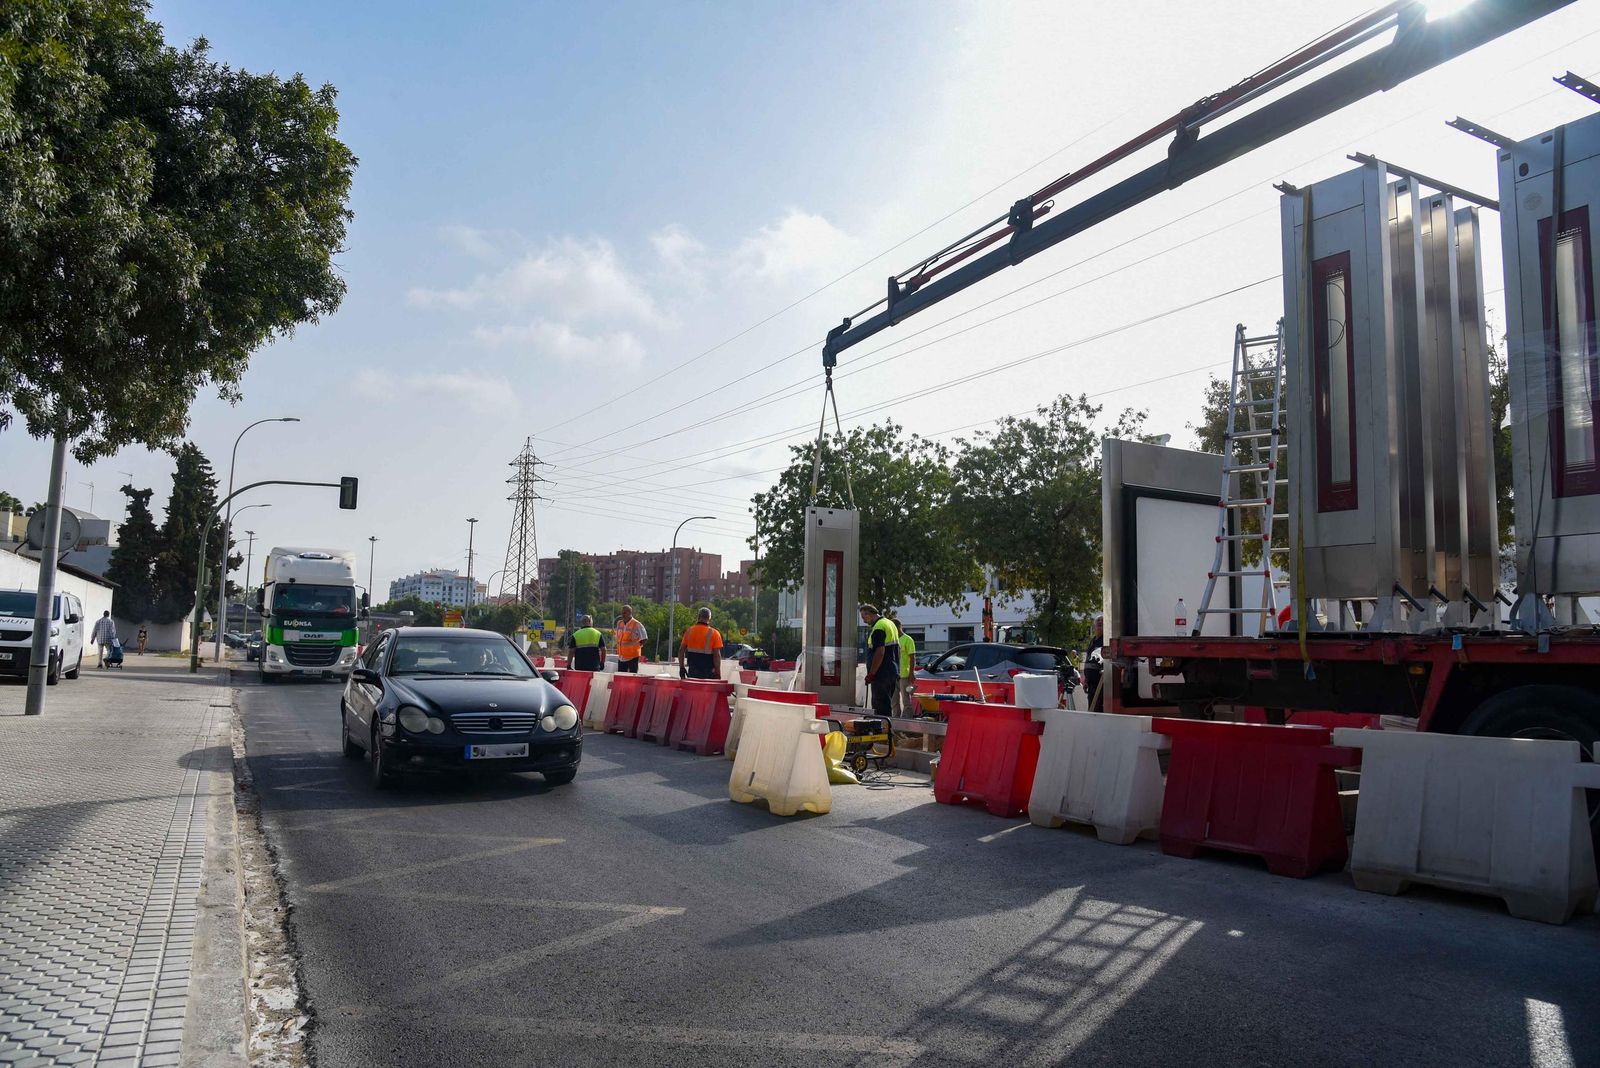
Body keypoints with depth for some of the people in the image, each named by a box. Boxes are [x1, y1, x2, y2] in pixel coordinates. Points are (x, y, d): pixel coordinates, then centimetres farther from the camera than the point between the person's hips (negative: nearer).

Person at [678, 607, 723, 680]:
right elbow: (717, 655, -11)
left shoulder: (689, 631, 4)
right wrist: (718, 673, -5)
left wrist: (682, 668, 14)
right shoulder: (714, 633, -7)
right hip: (708, 672, -3)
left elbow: (681, 651, 6)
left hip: (692, 671, 3)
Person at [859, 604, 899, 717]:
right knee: (887, 703, 16)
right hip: (893, 673, 10)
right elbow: (896, 648, 21)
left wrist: (871, 674, -19)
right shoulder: (890, 623, 16)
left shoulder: (878, 628, -16)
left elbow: (880, 652, -23)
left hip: (882, 674, -10)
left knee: (880, 706, -8)